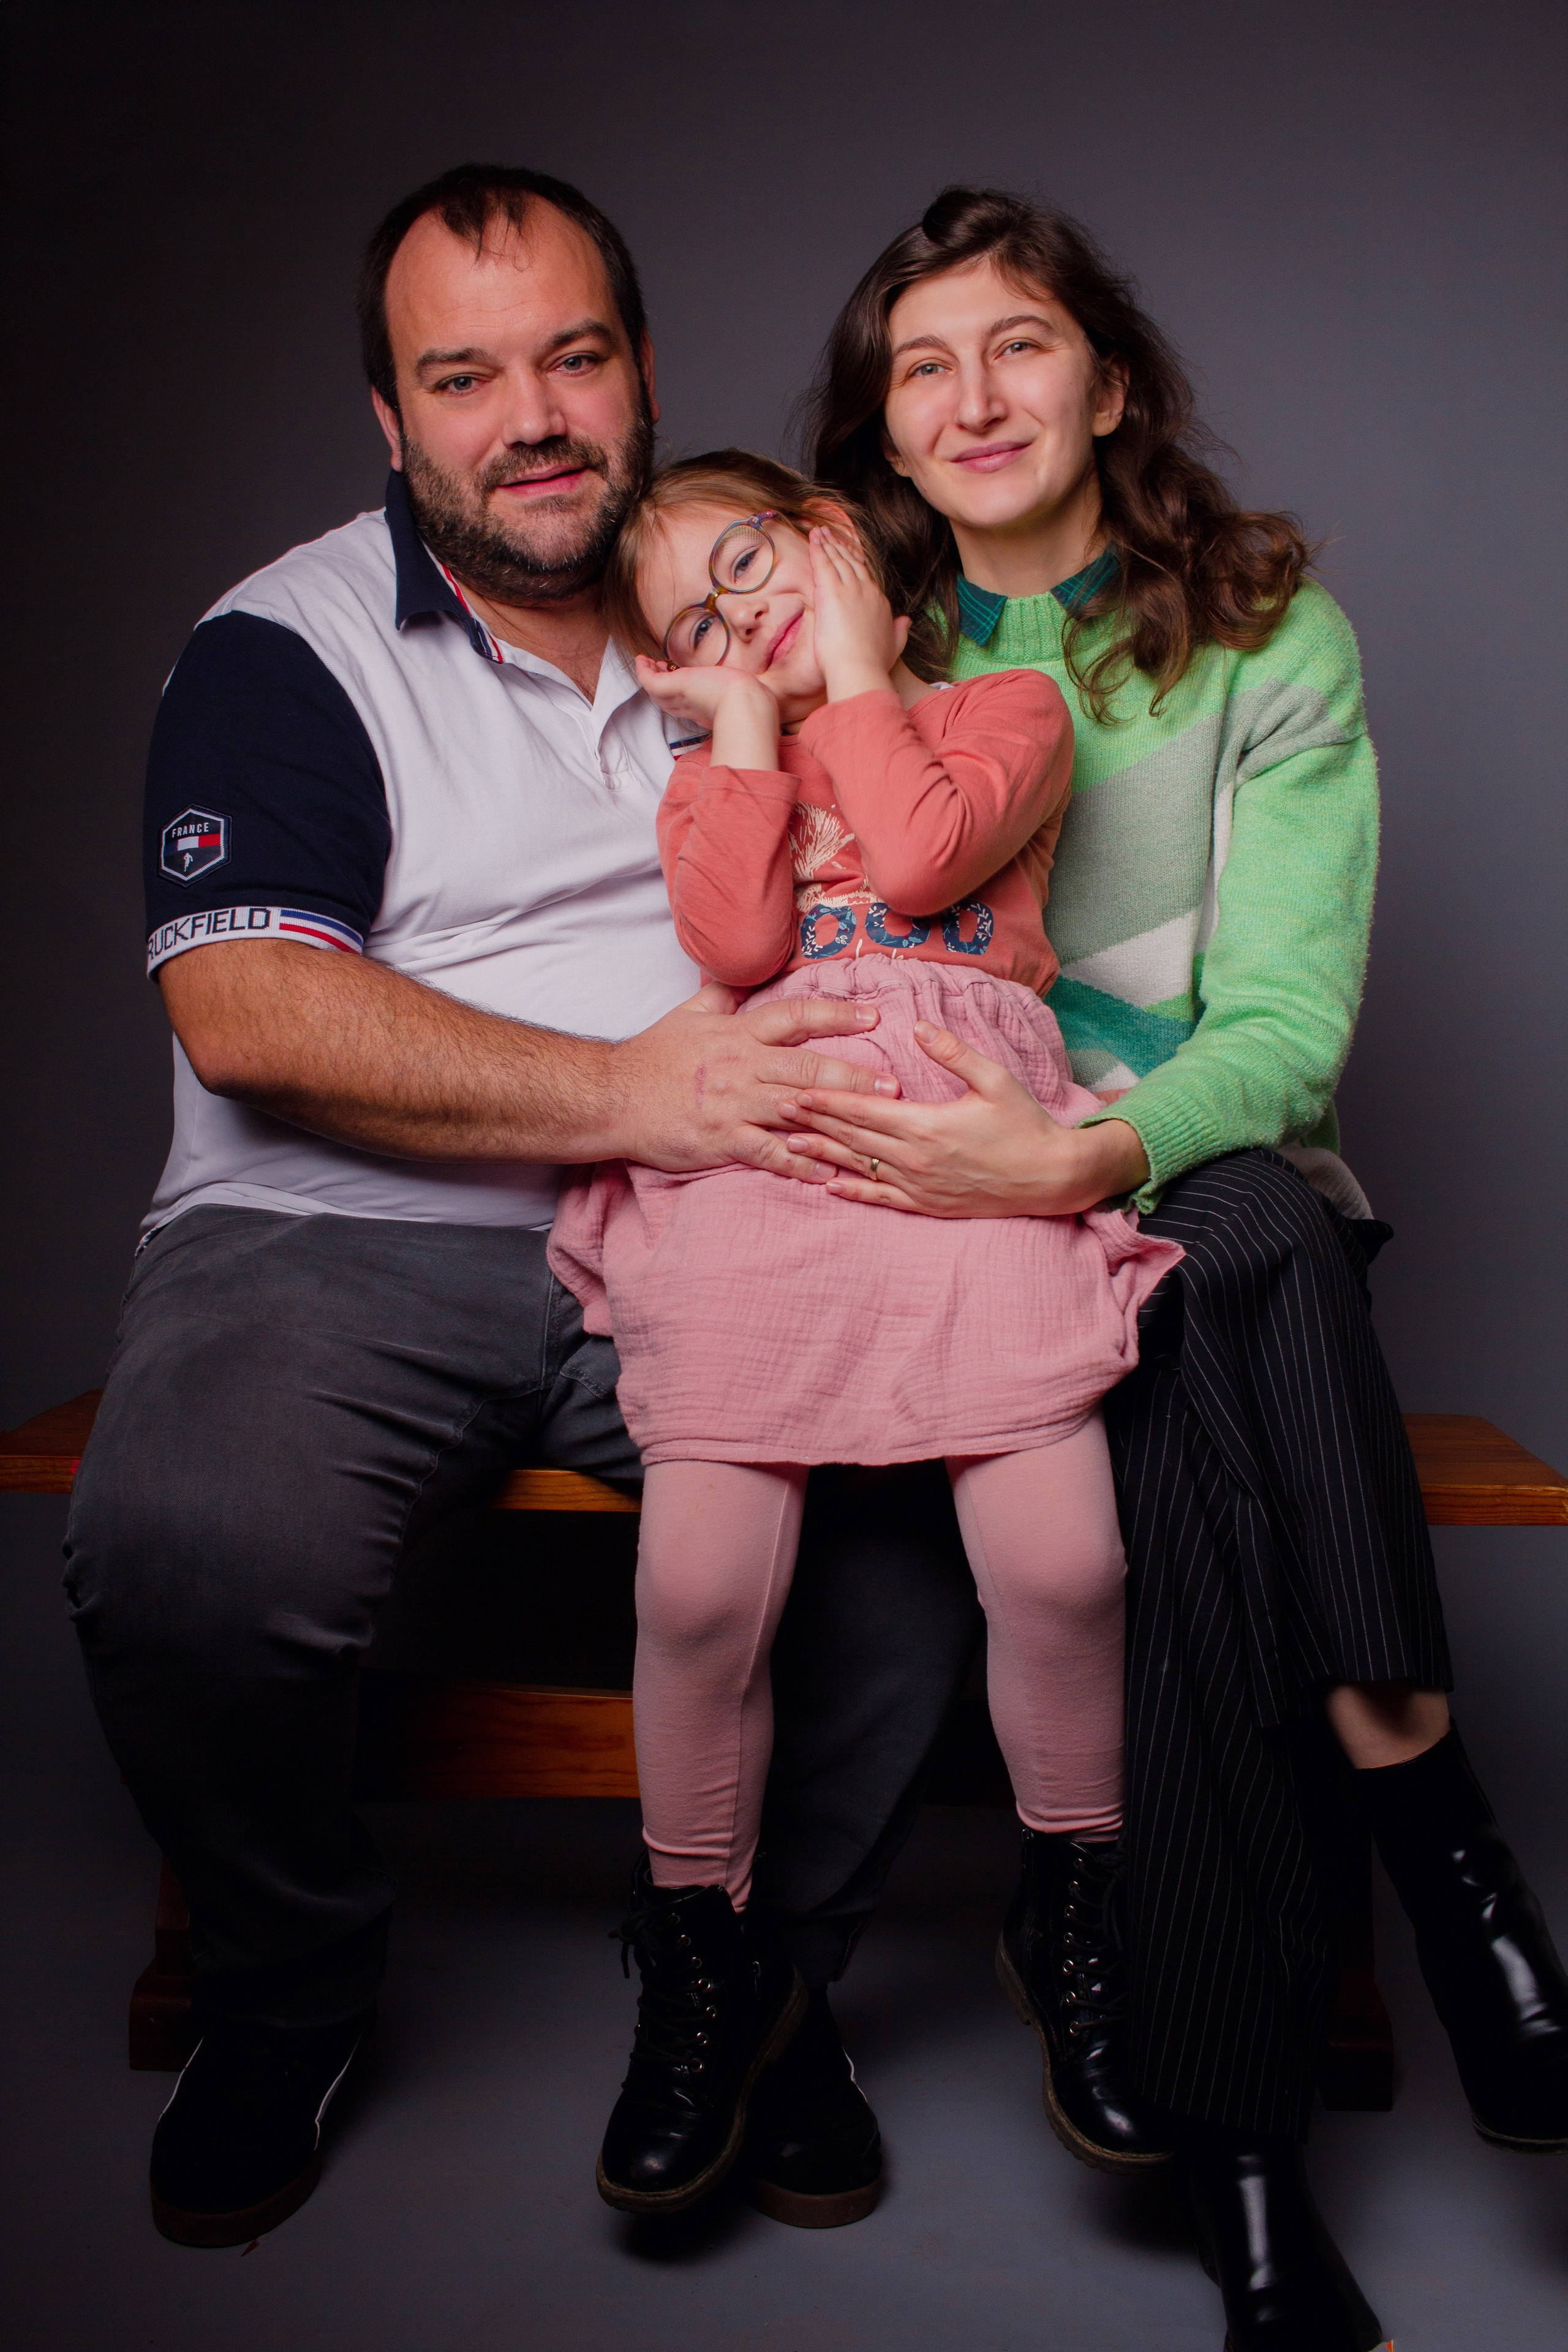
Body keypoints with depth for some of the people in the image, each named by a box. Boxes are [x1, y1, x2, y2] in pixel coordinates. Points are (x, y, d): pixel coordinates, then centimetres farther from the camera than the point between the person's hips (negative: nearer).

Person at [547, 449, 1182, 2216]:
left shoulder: (1007, 708, 21)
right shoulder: (712, 770, 27)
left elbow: (922, 855, -1)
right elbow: (739, 941, 4)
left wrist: (855, 668, 14)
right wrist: (746, 717, 12)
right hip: (754, 1150, 2)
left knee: (1061, 1562, -19)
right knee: (699, 1585, -14)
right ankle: (701, 1965, 9)